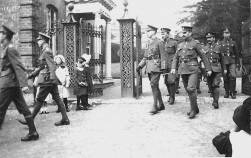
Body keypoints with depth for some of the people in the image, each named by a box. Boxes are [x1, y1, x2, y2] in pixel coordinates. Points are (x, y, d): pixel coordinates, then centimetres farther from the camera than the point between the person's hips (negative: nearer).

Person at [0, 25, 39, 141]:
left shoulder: (10, 49, -12)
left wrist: (24, 84, -28)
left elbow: (19, 67, -21)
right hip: (13, 85, 9)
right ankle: (33, 133, 12)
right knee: (23, 109, 8)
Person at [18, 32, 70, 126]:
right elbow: (41, 66, 26)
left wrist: (52, 79, -26)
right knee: (57, 98, 7)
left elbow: (52, 66, -20)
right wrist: (32, 75, 28)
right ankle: (65, 119, 8)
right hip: (50, 80, 10)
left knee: (39, 100, -2)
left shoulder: (47, 51, -11)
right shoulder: (45, 51, 19)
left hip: (47, 80, -10)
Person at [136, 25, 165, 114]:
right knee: (155, 86, 11)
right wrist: (139, 66, 8)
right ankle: (161, 105, 22)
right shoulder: (148, 43, 16)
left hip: (156, 67, -7)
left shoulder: (159, 42, -5)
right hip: (149, 68, 7)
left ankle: (155, 106, -10)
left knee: (153, 85, -14)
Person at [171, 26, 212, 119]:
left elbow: (203, 57, 2)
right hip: (183, 70, 6)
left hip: (192, 70, -6)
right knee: (188, 90, 9)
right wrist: (173, 68, 1)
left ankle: (193, 110, -6)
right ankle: (195, 109, 21)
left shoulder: (195, 44, 0)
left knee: (191, 89, -17)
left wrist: (208, 69, 1)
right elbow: (176, 58, 16)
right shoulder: (180, 45, 15)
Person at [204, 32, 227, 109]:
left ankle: (216, 102, -9)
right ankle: (214, 99, 24)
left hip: (217, 69, -2)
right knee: (210, 86, 8)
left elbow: (222, 59, 11)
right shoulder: (205, 48, 9)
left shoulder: (218, 47, 6)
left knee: (216, 85, -12)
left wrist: (224, 69, 10)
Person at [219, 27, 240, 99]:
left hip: (232, 62, 0)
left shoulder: (233, 43, 11)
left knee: (233, 76, -13)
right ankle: (227, 92, 14)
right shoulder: (220, 43, 7)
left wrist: (238, 63, 9)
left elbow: (237, 53, 13)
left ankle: (232, 92, -3)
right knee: (226, 78, 3)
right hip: (224, 62, 0)